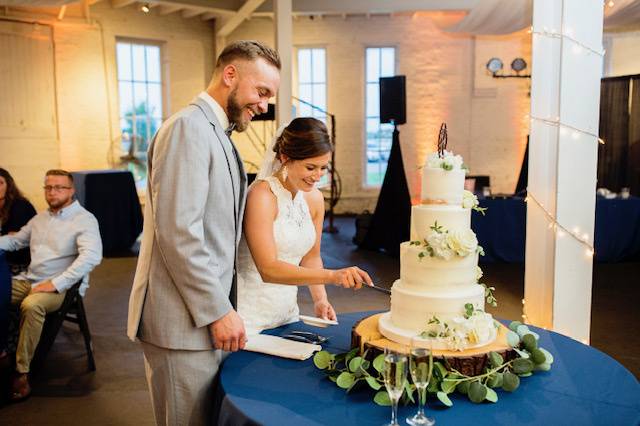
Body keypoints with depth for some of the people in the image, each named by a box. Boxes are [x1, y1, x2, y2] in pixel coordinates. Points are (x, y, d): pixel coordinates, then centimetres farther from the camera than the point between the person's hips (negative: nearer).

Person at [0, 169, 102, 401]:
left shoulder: (84, 219, -7)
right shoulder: (40, 218, 18)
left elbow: (91, 256, -21)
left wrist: (56, 283, -25)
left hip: (62, 286, -7)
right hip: (28, 280, 7)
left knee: (31, 305, -35)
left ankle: (22, 371, -24)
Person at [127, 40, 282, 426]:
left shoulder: (215, 132, 15)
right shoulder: (188, 126, -15)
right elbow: (178, 232, -23)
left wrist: (222, 307, 14)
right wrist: (218, 310, -17)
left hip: (210, 314, 9)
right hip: (184, 323, -9)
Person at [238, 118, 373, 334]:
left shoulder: (315, 198, 2)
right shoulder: (262, 195, -19)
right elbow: (268, 269, -26)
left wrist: (320, 299, -2)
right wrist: (332, 276, -32)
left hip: (288, 312, 7)